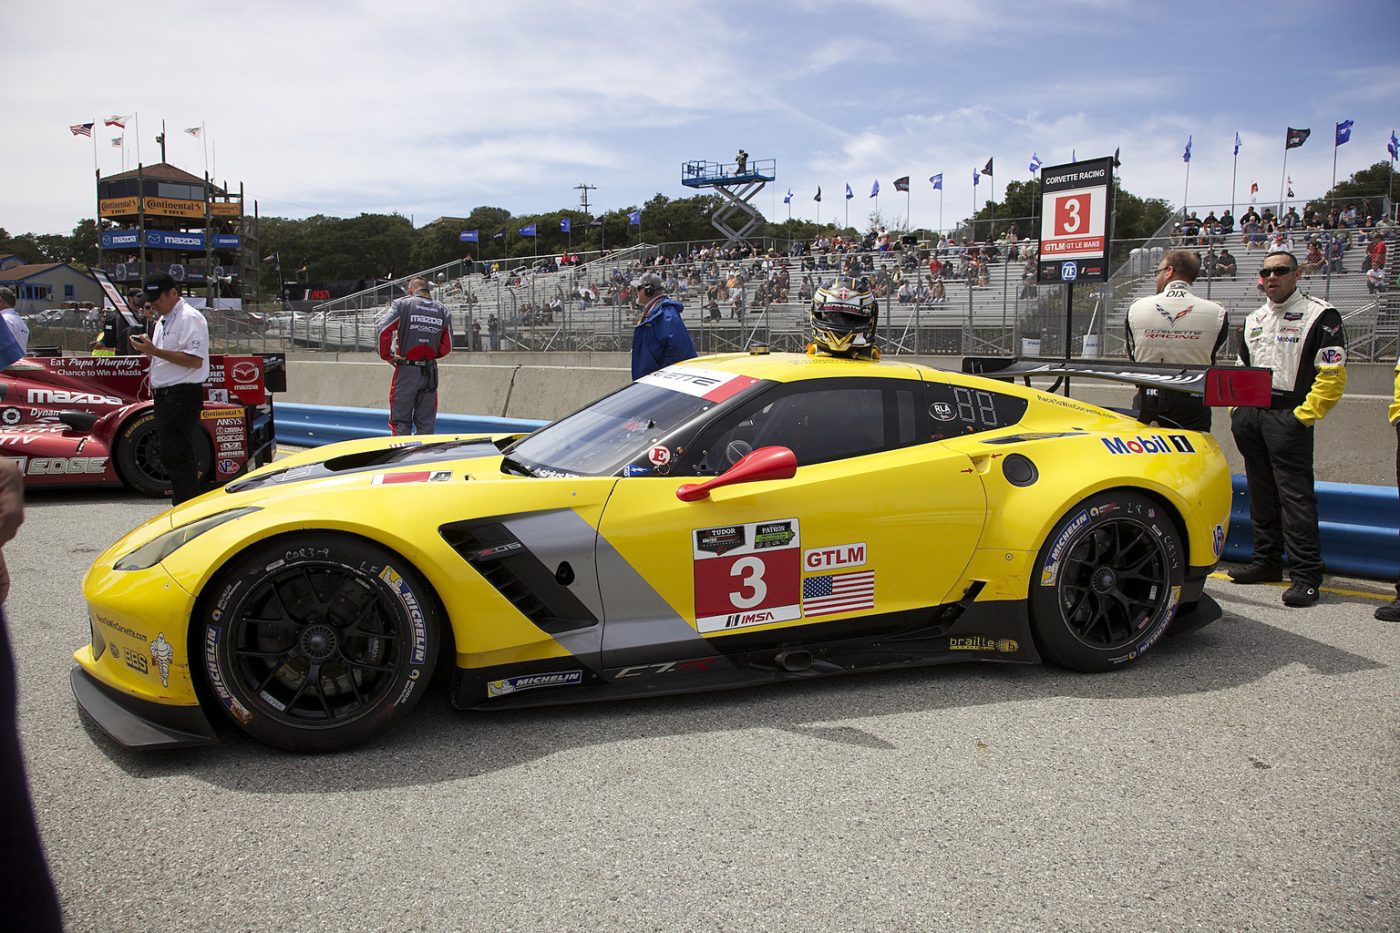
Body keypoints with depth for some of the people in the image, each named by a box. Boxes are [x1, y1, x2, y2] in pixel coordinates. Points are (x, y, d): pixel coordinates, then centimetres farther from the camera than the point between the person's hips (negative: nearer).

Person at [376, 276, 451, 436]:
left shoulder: (402, 304, -3)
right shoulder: (442, 311, 7)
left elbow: (383, 329, -16)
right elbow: (447, 347, 6)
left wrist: (386, 356, -4)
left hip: (406, 370, -3)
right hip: (431, 373, 3)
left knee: (401, 422, 3)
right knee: (426, 423, 10)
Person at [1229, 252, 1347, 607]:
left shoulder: (1319, 315, -4)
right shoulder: (1253, 320, 19)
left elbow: (1333, 375, -10)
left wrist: (1305, 415, -16)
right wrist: (1236, 408, 13)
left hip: (1288, 416, -7)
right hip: (1250, 415, 7)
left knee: (1296, 495, -11)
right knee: (1261, 494, 13)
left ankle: (1305, 574, -9)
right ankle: (1267, 561, 23)